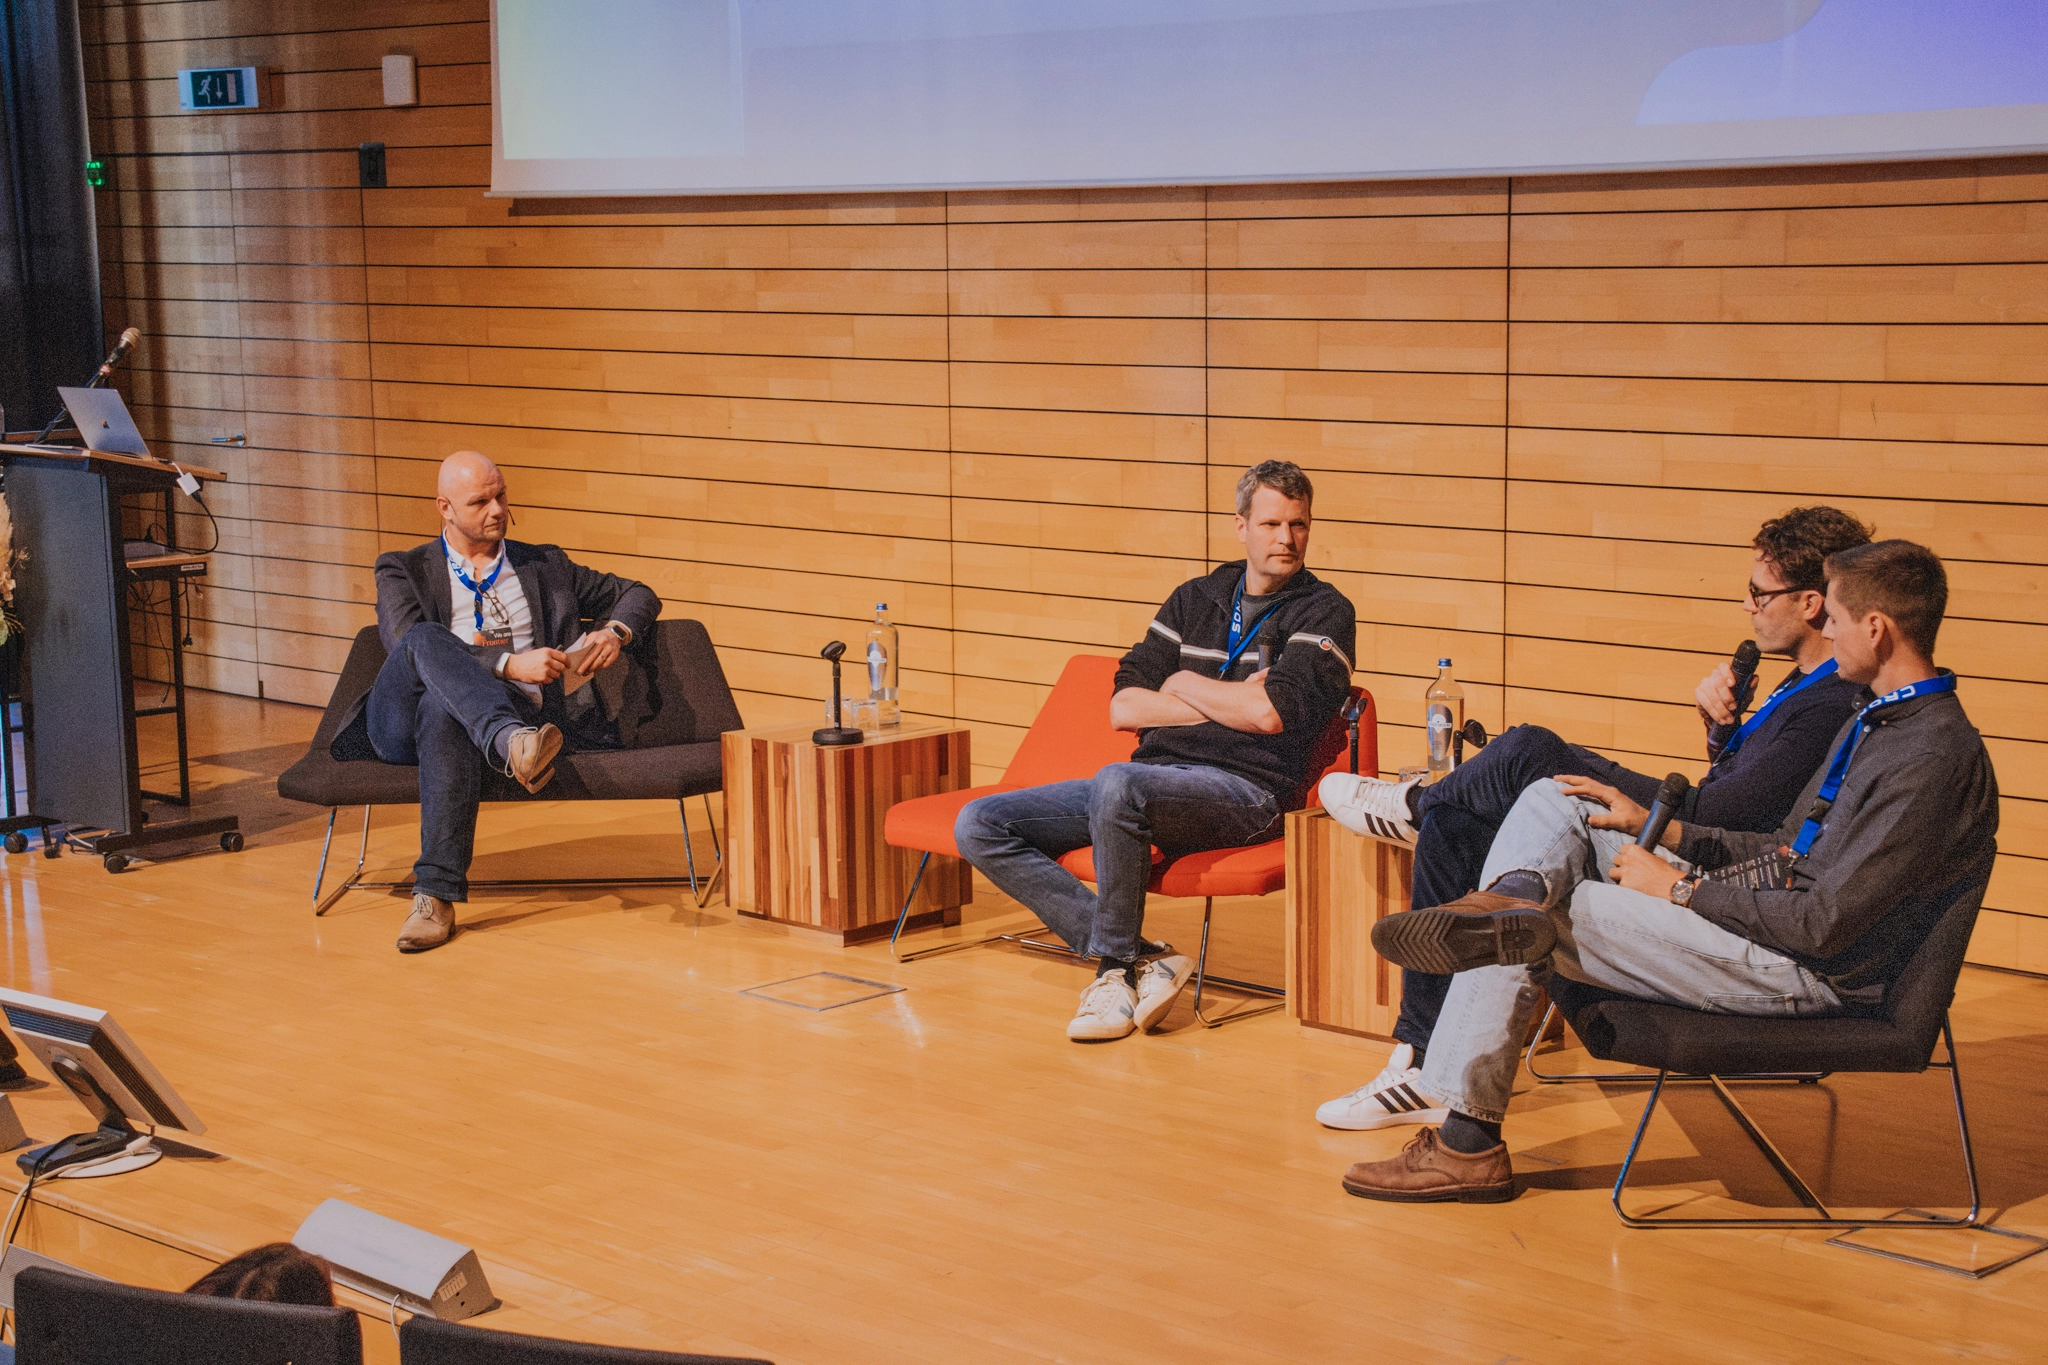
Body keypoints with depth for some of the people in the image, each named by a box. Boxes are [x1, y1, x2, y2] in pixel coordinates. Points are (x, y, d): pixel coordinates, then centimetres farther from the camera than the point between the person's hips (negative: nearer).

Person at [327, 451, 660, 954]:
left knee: (445, 711, -39)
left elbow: (638, 595, 31)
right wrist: (509, 664, -14)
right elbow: (406, 646, -2)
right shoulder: (403, 571, 18)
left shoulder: (543, 566, 26)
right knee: (426, 638, -33)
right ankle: (510, 742, -55)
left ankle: (436, 895, -44)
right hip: (402, 723, 0)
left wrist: (615, 631, 5)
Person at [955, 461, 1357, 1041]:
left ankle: (1117, 965, -20)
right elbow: (1123, 707, 10)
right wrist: (1229, 704, -2)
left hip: (1242, 791, -7)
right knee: (979, 824, -9)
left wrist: (1184, 683, 3)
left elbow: (1271, 712, -14)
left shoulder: (1324, 612, 3)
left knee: (1118, 782, -39)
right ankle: (1141, 959, -17)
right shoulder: (1197, 598, 19)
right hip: (1149, 781, 7)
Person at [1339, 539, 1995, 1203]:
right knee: (1553, 804, 2)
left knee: (1531, 933, -11)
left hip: (1815, 974, -10)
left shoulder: (1933, 759, -20)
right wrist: (1657, 827, 12)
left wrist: (1680, 889, -15)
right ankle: (1515, 896, -26)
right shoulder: (1877, 721, 13)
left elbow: (1826, 925, -24)